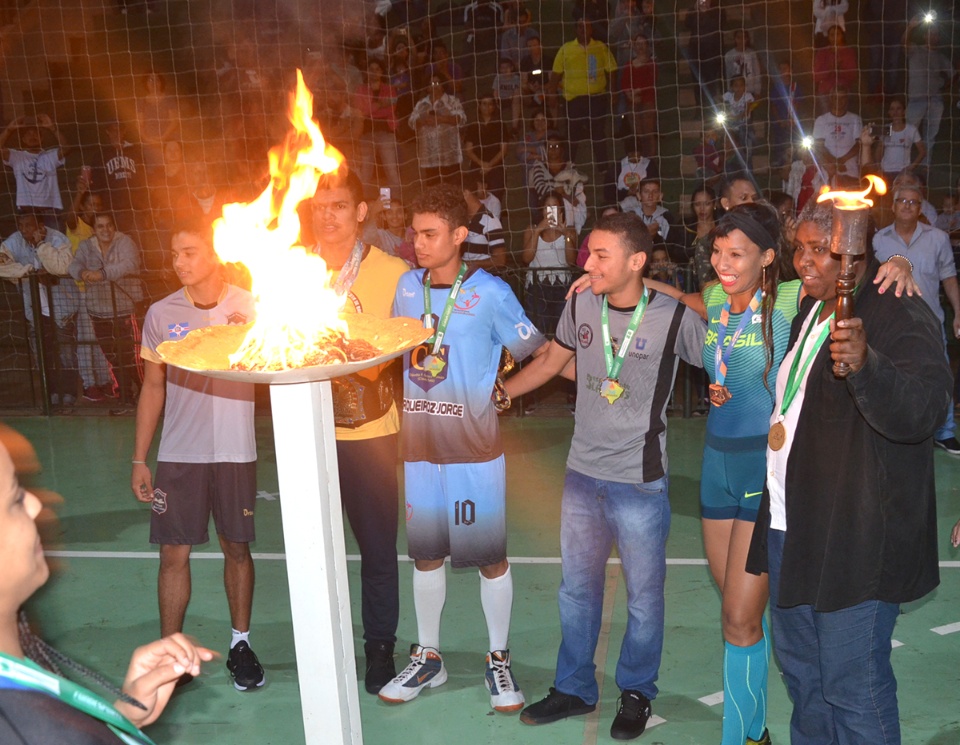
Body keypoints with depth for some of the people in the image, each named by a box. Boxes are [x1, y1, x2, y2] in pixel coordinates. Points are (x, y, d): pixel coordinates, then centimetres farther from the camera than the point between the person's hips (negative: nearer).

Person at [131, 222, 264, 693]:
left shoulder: (250, 308, -2)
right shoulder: (161, 314, 2)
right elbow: (153, 387, 7)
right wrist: (139, 459, 6)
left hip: (235, 452, -1)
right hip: (178, 455, 1)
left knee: (236, 547, 10)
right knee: (173, 553, 2)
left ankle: (240, 644, 26)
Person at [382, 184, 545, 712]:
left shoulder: (490, 292, -8)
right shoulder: (407, 286, 6)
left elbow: (535, 353, -1)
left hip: (473, 449, -4)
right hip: (417, 445, 4)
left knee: (490, 556, 5)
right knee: (426, 553, 14)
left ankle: (499, 659, 24)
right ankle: (428, 657, 30)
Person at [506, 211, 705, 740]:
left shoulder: (674, 317, -14)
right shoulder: (580, 305, -1)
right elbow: (550, 361, 14)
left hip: (639, 482, -4)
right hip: (581, 474, 4)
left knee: (643, 596, 11)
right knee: (577, 588, 17)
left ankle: (636, 692, 34)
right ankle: (574, 689, 35)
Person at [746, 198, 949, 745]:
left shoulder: (901, 319, -16)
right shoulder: (810, 311, 12)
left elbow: (921, 412, -34)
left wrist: (866, 364, -50)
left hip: (855, 539, -9)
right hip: (790, 525, 9)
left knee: (853, 684, -1)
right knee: (801, 668, 22)